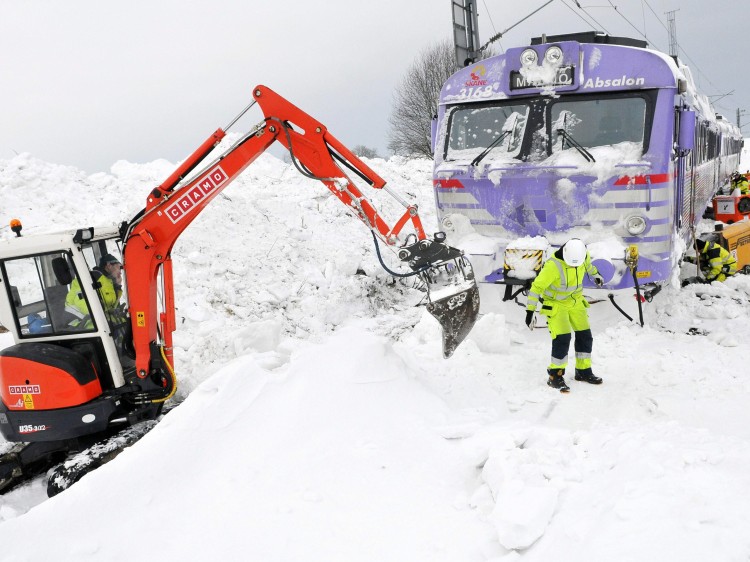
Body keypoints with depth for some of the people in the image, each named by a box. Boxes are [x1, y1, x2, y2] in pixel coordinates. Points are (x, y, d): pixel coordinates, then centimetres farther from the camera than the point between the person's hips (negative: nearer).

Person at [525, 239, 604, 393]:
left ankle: (583, 371, 25)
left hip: (575, 301, 6)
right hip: (555, 303, -6)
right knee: (562, 338, -16)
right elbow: (537, 287, -27)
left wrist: (596, 274, 30)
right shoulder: (553, 265, -33)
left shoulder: (583, 254, -15)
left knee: (585, 336, 8)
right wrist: (530, 311, -28)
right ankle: (555, 376, -1)